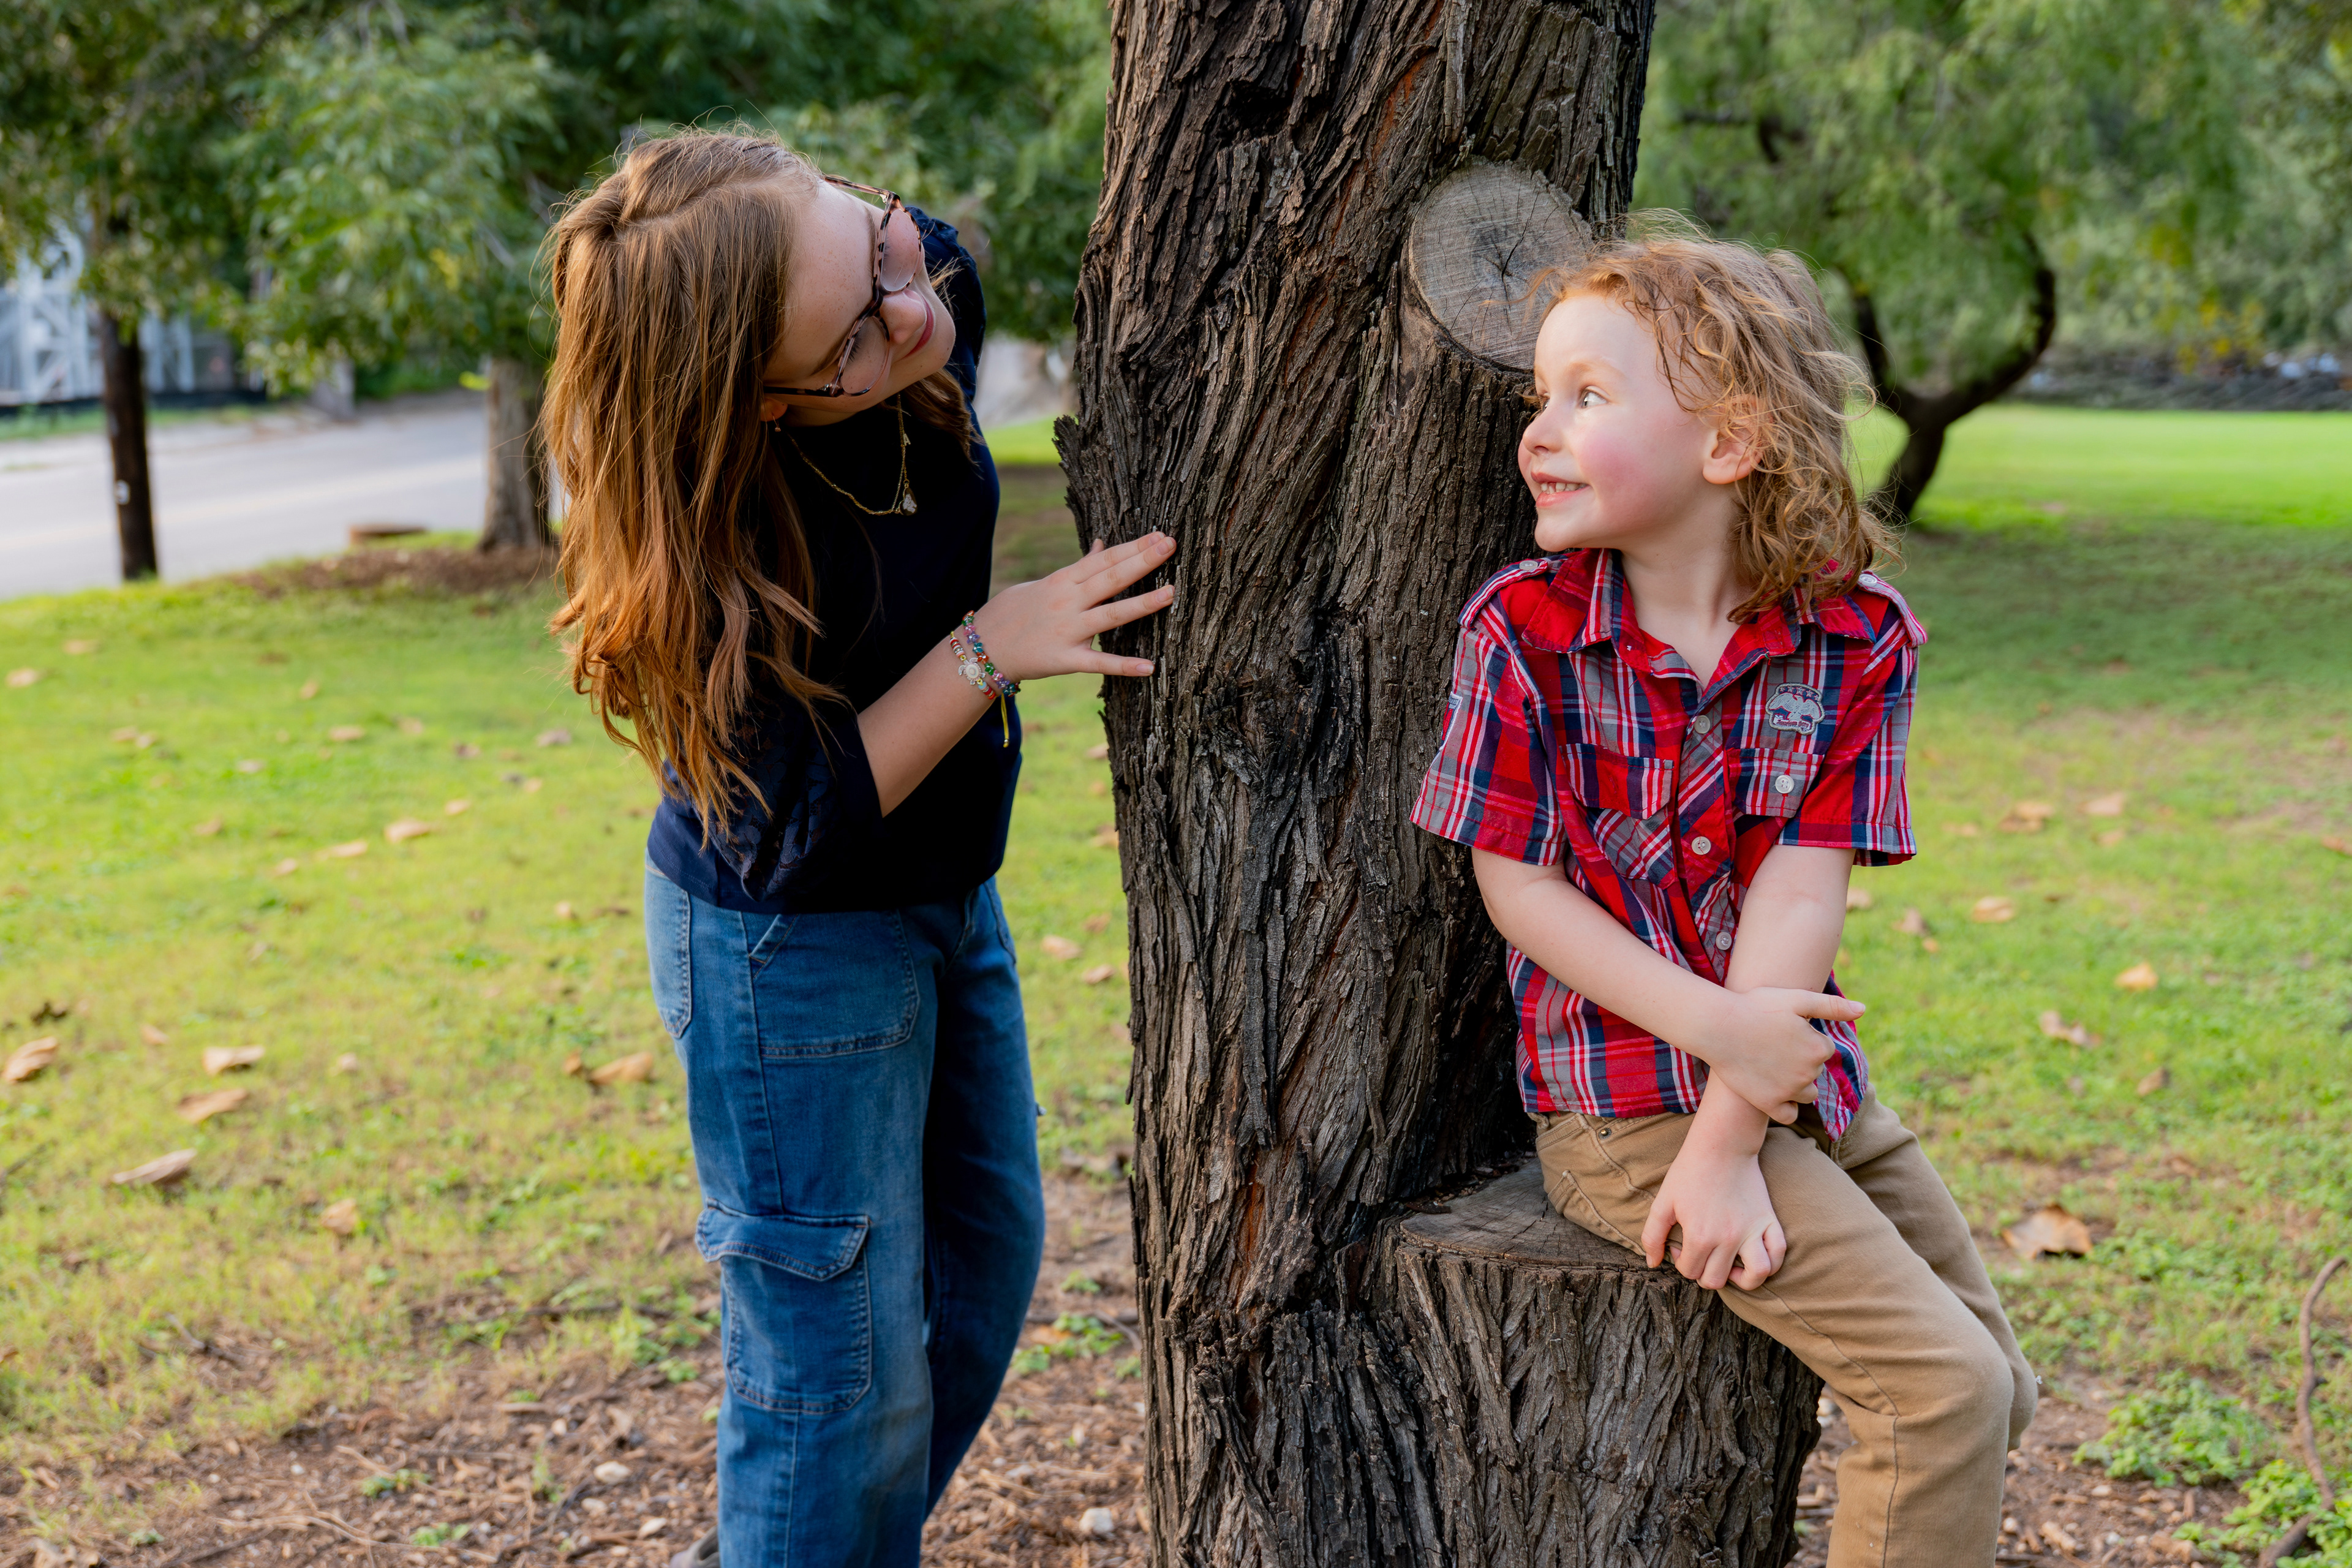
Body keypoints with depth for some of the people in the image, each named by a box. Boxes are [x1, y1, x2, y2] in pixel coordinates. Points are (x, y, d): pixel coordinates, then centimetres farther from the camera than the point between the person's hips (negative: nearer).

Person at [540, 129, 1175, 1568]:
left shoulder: (933, 281, -16)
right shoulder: (719, 542, -33)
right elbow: (796, 828, -25)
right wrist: (992, 649, -30)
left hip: (946, 891, 8)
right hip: (791, 935, -8)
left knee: (986, 1265, 22)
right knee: (848, 1368, 3)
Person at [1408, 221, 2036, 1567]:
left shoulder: (1859, 636, -5)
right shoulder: (1522, 626, -10)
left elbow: (1803, 891, -11)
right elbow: (1518, 886, -9)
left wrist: (1730, 1142, -19)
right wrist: (1714, 1027, -20)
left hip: (1801, 1076, 5)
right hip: (1627, 1101, -5)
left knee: (1998, 1392, 13)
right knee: (1943, 1393, -12)